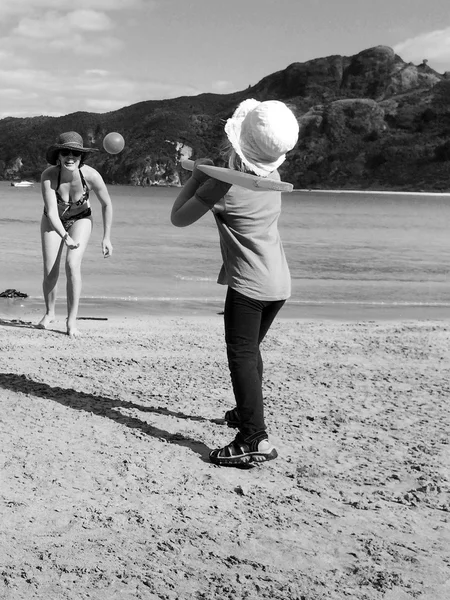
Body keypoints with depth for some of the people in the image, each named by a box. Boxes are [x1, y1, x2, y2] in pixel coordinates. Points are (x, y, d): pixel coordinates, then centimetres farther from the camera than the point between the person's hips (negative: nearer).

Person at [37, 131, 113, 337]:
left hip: (80, 220, -1)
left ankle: (72, 320, -10)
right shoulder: (48, 175, -32)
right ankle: (49, 313, 27)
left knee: (72, 265, -21)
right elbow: (51, 212, -35)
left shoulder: (91, 176, -31)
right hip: (53, 221, 1)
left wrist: (106, 238, -11)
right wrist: (65, 237, -52)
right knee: (50, 272, -3)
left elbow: (107, 205, -14)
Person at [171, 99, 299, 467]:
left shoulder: (224, 184, -18)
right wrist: (209, 170, 20)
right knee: (250, 351, 24)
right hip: (280, 282, 8)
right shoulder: (272, 175, 5)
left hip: (248, 284, -8)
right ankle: (248, 412, 41)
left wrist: (198, 173, -1)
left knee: (242, 357, -8)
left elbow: (178, 218, -8)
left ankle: (256, 440, -14)